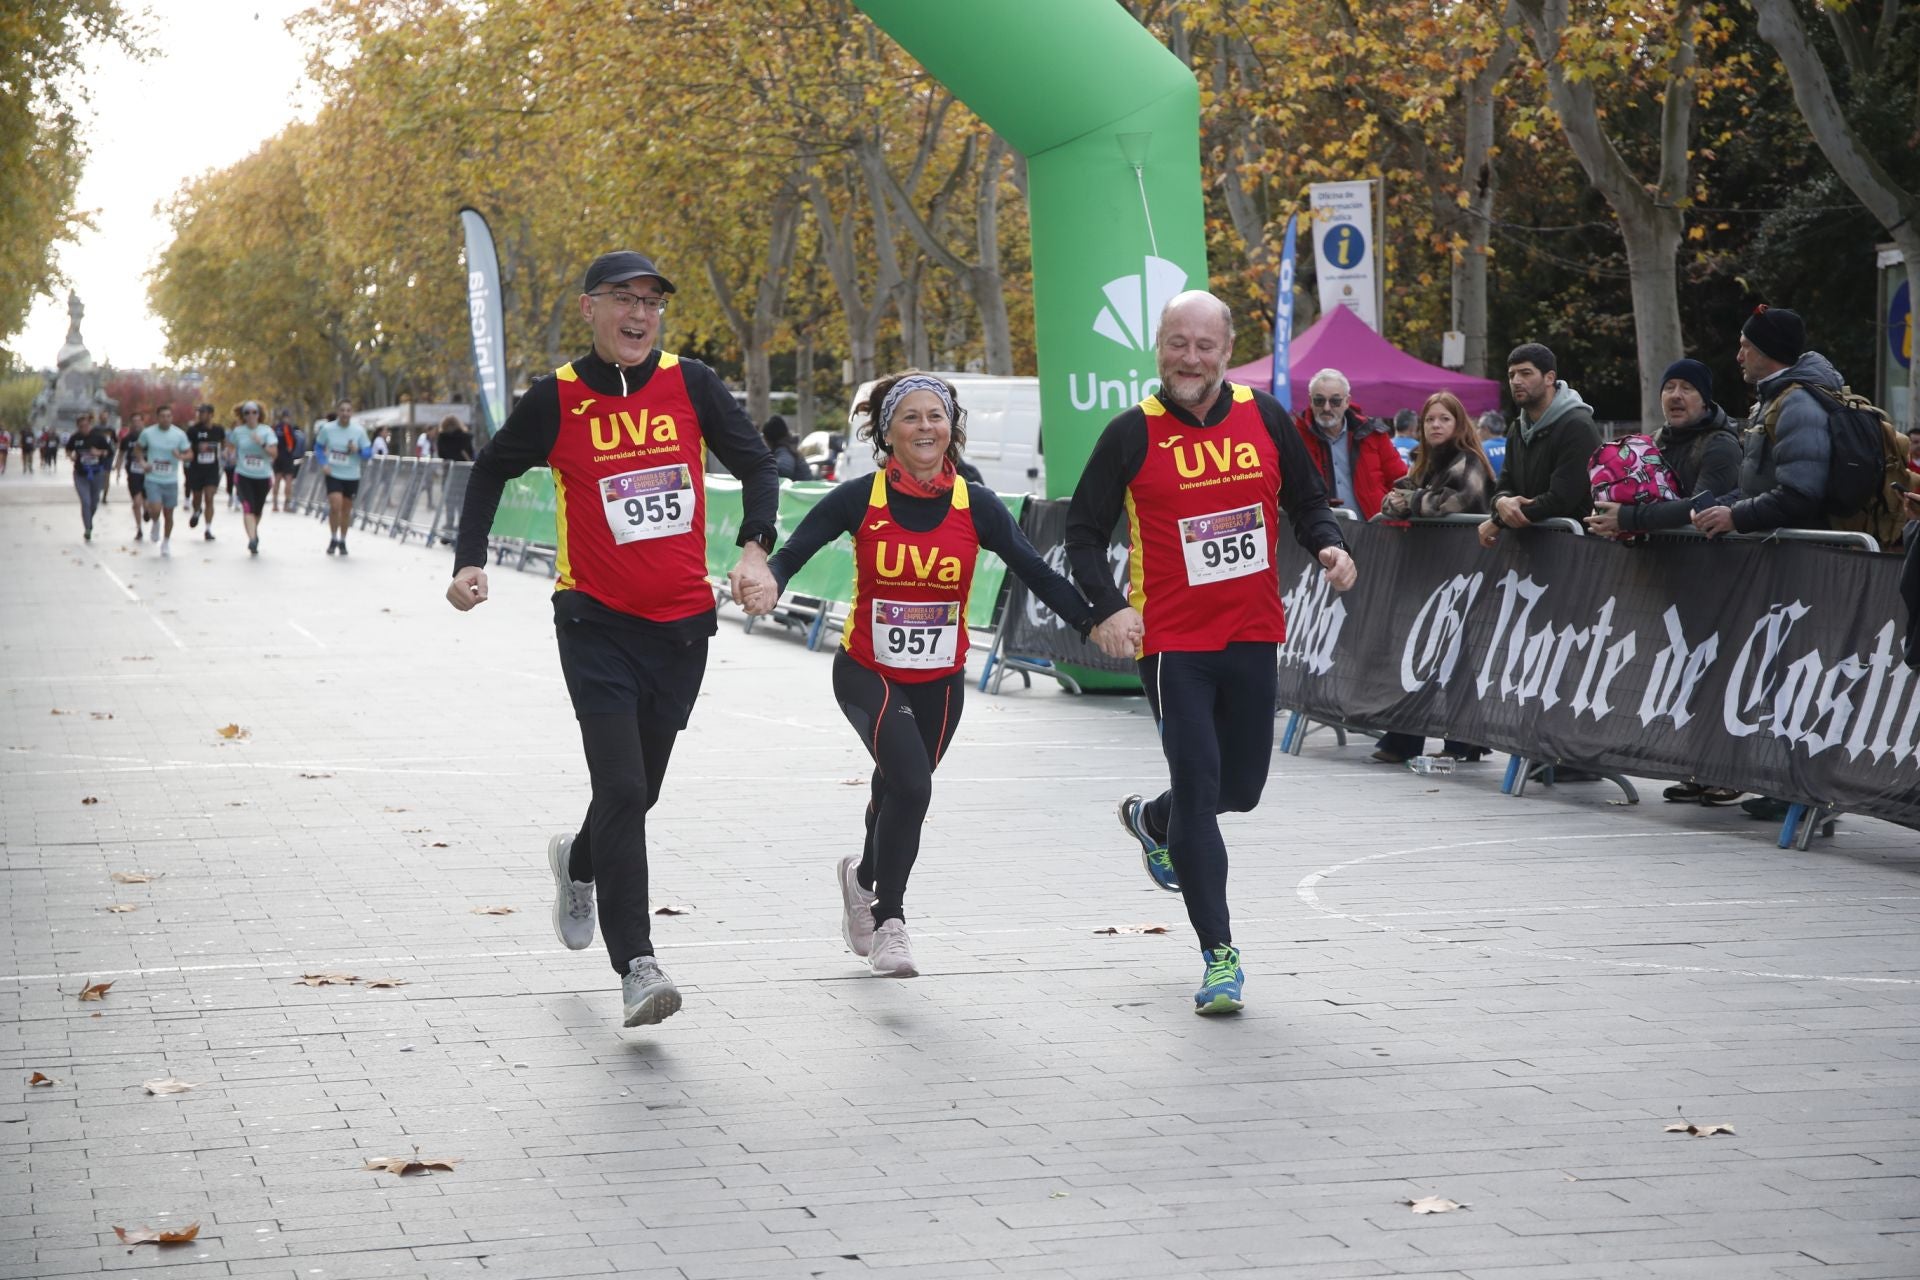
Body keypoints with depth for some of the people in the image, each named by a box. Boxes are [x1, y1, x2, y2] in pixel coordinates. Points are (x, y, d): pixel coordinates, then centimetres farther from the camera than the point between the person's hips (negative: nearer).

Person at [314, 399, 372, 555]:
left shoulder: (359, 431, -6)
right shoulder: (327, 429, -6)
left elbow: (368, 452, -1)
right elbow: (318, 446, 9)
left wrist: (358, 450, -23)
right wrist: (323, 464, -6)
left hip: (352, 476, 1)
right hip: (333, 474, -1)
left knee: (346, 510, 10)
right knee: (335, 506, -17)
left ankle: (342, 541, 28)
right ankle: (333, 539, 3)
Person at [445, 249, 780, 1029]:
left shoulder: (690, 385, -1)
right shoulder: (557, 400, -5)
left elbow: (756, 465, 5)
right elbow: (491, 472, 10)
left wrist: (755, 547, -12)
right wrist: (469, 562, -2)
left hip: (682, 625, 3)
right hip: (598, 622, -3)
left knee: (638, 790, 16)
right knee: (622, 791, -15)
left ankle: (579, 863, 50)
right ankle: (636, 966, -13)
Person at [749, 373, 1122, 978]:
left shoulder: (976, 505, -5)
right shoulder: (859, 498, -10)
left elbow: (1037, 572, -8)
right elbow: (792, 553, -11)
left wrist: (1091, 621, -21)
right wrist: (768, 584, -33)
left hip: (939, 682, 3)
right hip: (867, 672, -3)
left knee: (901, 795, 15)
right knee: (911, 785, -23)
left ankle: (865, 875, 50)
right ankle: (888, 919, -3)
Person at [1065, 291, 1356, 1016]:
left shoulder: (1265, 417, 2)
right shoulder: (1133, 434, -8)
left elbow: (1306, 499, 14)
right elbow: (1083, 532, -2)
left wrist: (1326, 546, -7)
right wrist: (1107, 608, -17)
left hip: (1253, 635, 4)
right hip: (1171, 640, -4)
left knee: (1242, 786, 14)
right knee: (1199, 787, -9)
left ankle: (1152, 822, 48)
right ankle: (1219, 956, -1)